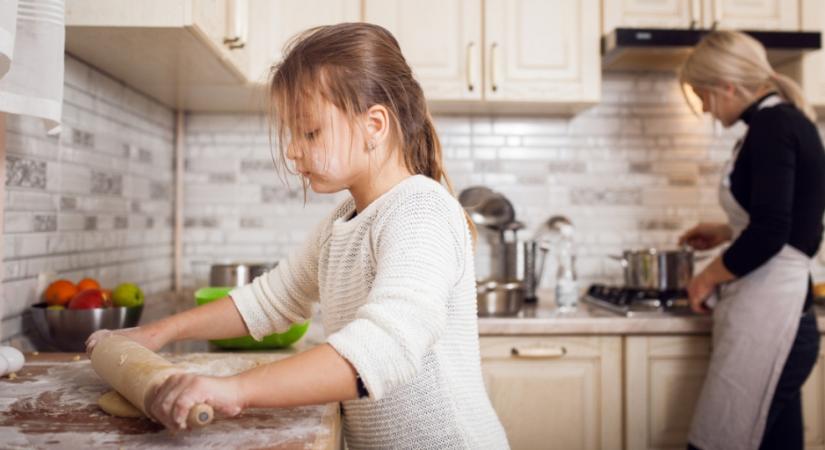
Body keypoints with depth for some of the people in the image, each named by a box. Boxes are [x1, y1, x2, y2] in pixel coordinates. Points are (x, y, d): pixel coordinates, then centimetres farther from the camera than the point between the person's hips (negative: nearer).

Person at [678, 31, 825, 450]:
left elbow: (769, 234, -21)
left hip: (766, 320, -10)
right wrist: (728, 233, 26)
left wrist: (708, 277, -7)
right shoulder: (787, 121, 16)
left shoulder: (770, 124, -12)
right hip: (771, 317, 10)